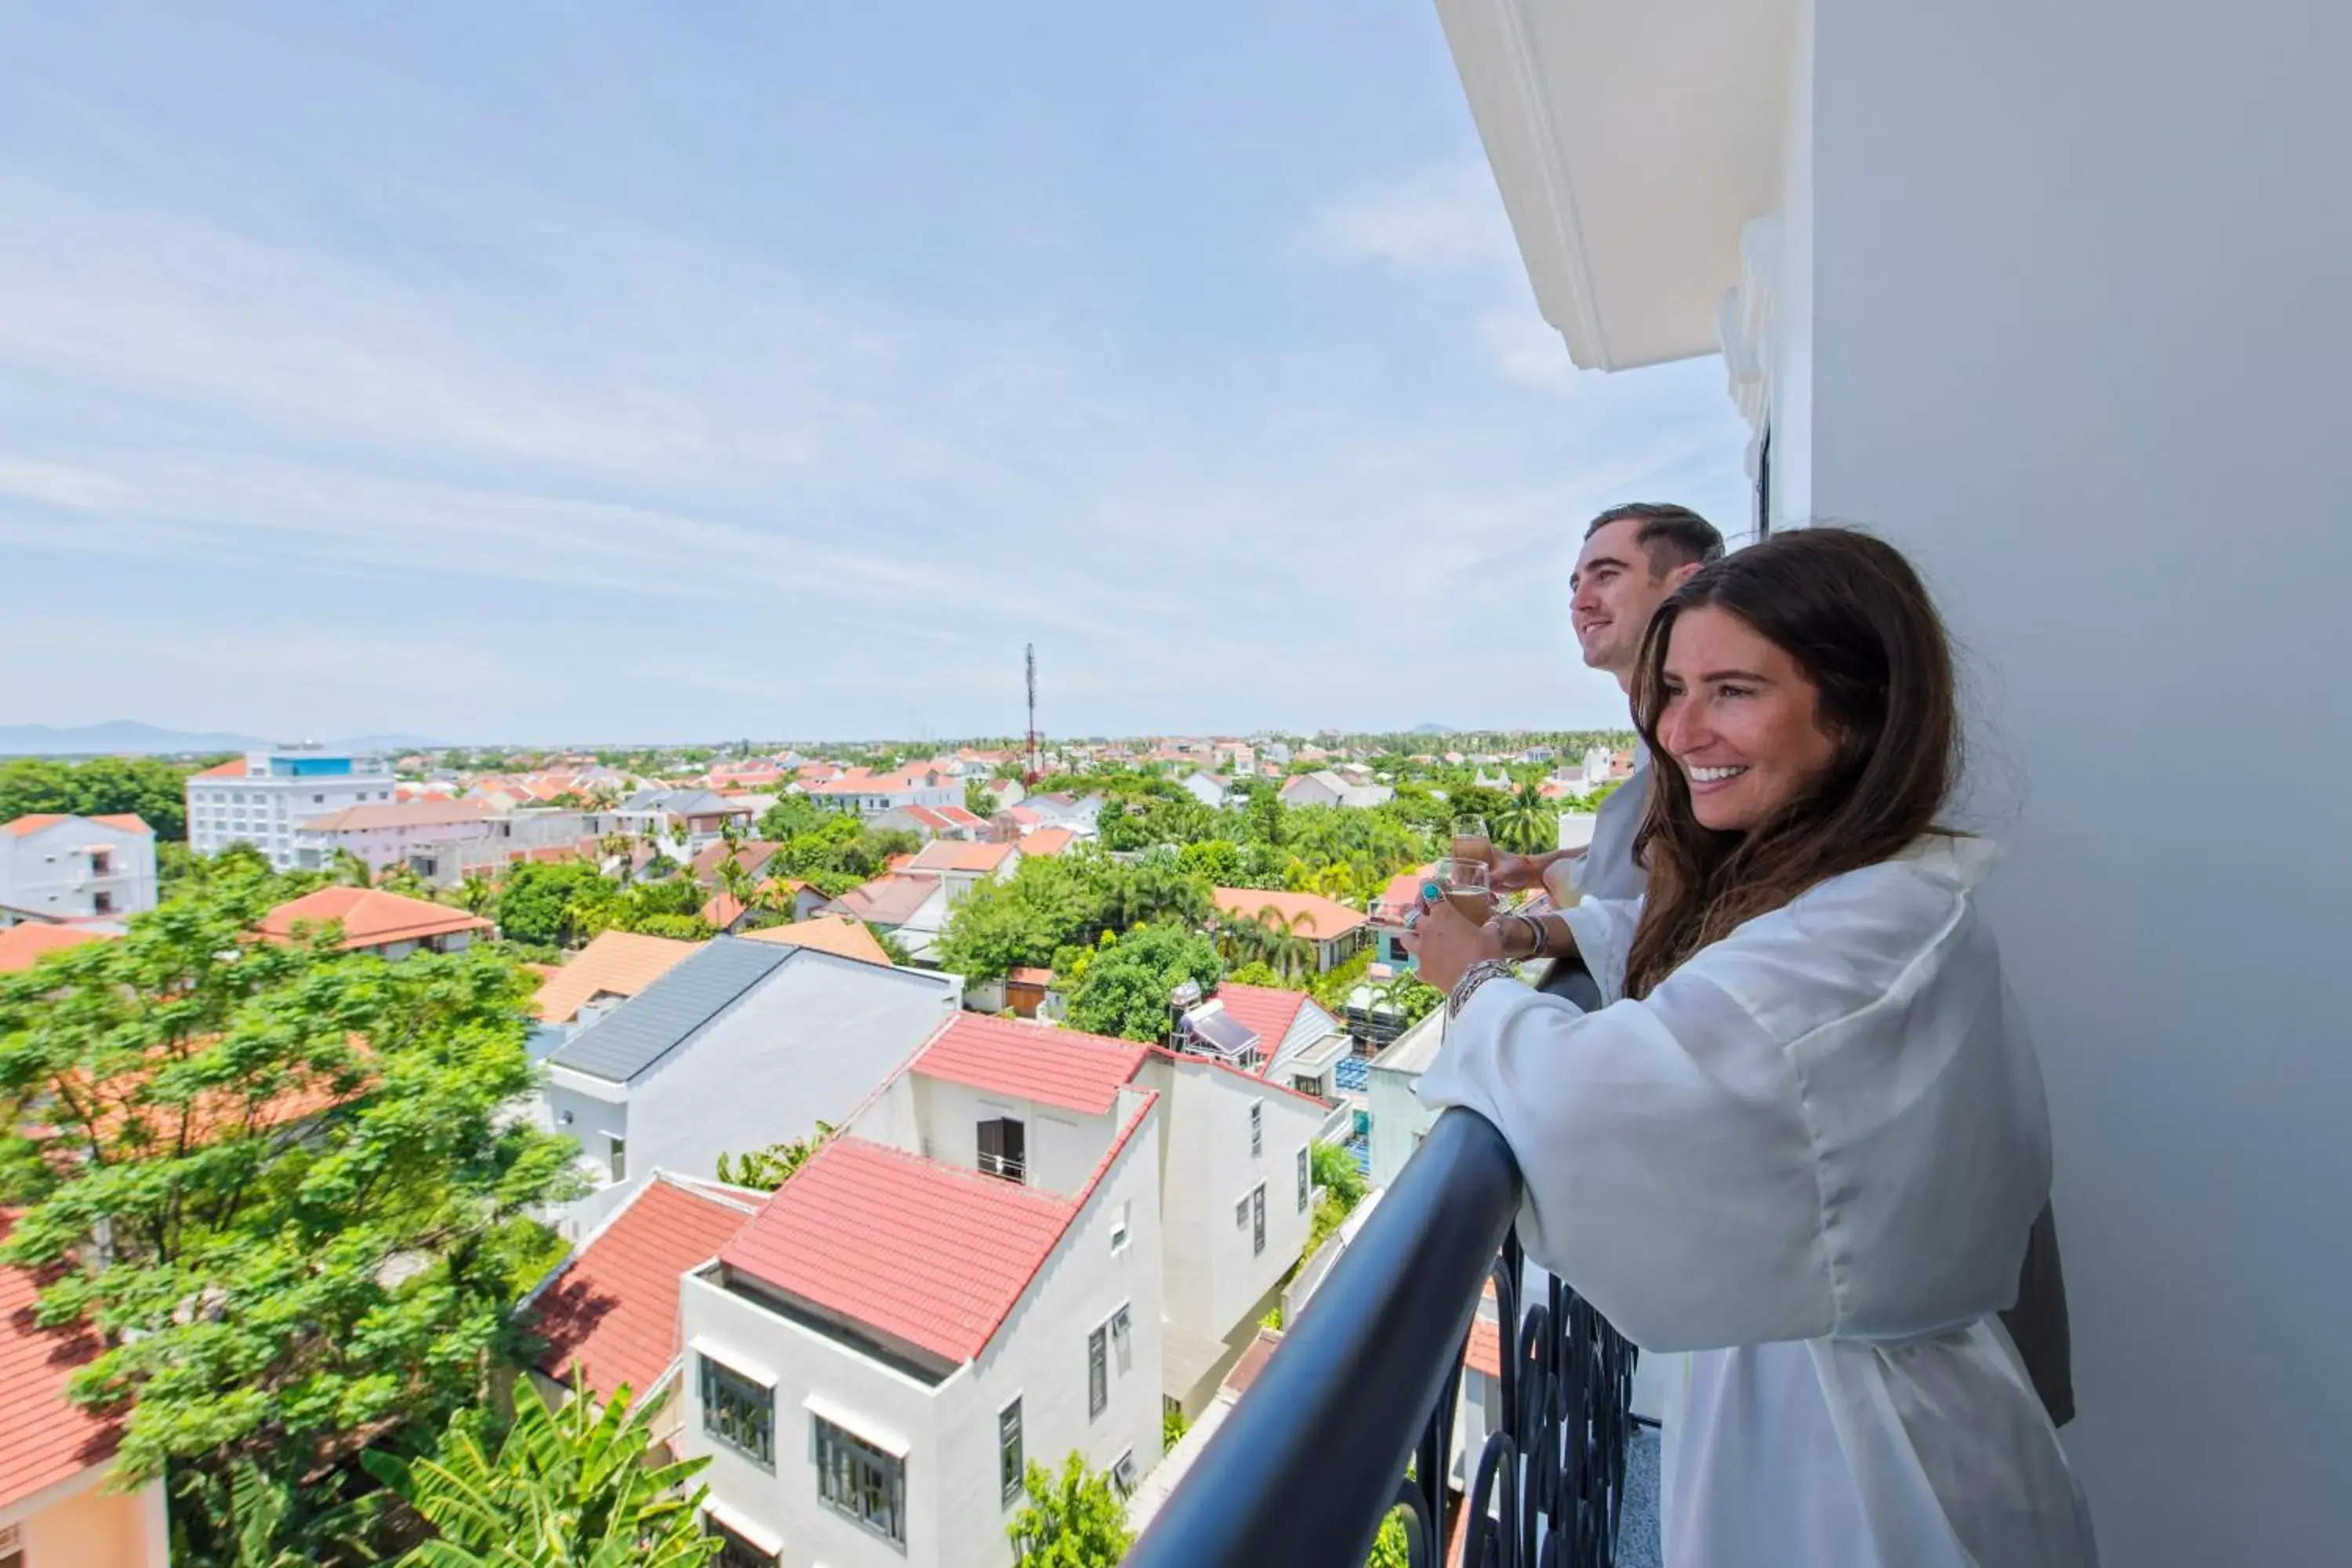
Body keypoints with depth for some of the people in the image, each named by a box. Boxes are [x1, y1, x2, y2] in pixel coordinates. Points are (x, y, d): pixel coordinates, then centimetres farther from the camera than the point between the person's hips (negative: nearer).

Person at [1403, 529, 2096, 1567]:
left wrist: (1476, 980, -19)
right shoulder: (1789, 878, -3)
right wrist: (1538, 932, -2)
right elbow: (1685, 933, 17)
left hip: (1853, 1452, -8)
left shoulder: (1874, 929, -32)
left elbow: (1592, 1093, -39)